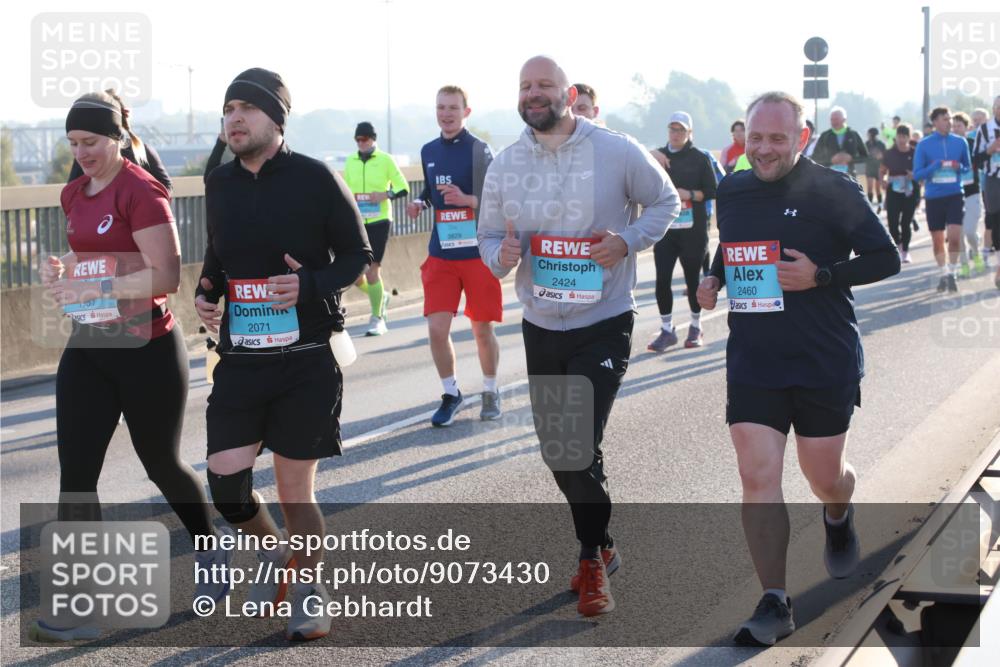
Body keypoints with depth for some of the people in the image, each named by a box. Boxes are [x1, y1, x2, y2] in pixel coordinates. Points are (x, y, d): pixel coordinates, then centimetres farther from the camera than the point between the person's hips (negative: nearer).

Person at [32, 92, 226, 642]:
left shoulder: (141, 192, -16)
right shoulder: (74, 194, 9)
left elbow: (166, 276, -22)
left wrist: (94, 288, -25)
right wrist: (61, 270, 3)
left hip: (147, 350, -7)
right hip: (87, 349, 7)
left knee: (161, 464, 11)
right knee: (75, 475, -2)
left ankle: (212, 557, 38)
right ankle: (82, 609, 0)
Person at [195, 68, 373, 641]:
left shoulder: (316, 179, -8)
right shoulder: (221, 183, 6)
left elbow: (358, 256, -2)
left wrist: (311, 284, -20)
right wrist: (205, 294, 0)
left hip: (306, 359, -4)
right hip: (241, 359, 4)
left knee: (296, 489, 3)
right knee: (226, 484, -3)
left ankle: (308, 587, 27)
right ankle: (274, 552, 28)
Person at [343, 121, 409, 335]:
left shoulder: (385, 160, -1)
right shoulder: (350, 162, 10)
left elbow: (403, 188, -1)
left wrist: (385, 195, -16)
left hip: (379, 221, -4)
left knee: (372, 270, -10)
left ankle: (377, 318, 3)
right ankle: (381, 295, 29)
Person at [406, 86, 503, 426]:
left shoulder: (479, 150, -7)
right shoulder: (428, 151, 8)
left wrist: (466, 199, -25)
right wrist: (419, 203, 1)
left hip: (478, 253, -4)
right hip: (440, 254, 4)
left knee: (482, 329, 6)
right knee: (437, 328, -4)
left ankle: (490, 392, 27)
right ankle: (450, 394, 15)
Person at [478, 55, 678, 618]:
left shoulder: (617, 151, -10)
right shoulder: (505, 165, 2)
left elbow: (666, 202, 2)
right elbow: (489, 237, 10)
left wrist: (628, 240, -16)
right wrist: (501, 255, -15)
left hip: (604, 324, -5)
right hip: (541, 327, 5)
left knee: (581, 446, -14)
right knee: (556, 450, 13)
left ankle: (593, 561, 6)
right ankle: (601, 546, 34)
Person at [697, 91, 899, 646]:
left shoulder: (833, 191, -9)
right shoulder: (732, 192, 6)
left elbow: (886, 258, -7)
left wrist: (821, 276, -19)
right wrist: (714, 281, 4)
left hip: (825, 362, -3)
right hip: (753, 363, 3)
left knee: (825, 476, 10)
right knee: (758, 478, -7)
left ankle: (839, 518, 49)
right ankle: (774, 605, -2)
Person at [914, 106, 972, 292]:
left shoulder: (960, 142, 3)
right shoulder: (924, 144, -2)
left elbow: (969, 167, 12)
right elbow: (917, 174, -2)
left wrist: (960, 167, -10)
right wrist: (935, 166, -17)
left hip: (955, 195, 0)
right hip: (933, 197, 0)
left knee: (954, 236, -14)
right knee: (937, 240, 8)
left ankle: (953, 273, 3)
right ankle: (944, 273, 25)